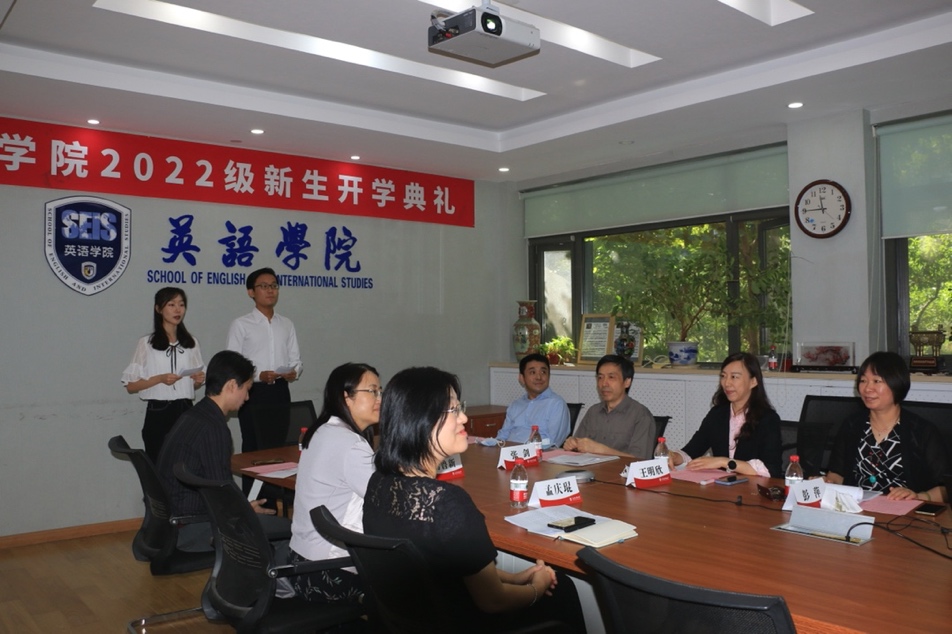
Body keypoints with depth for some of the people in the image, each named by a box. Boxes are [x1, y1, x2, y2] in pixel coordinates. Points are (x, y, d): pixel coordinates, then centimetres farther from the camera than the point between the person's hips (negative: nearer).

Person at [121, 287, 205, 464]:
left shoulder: (191, 342, 10)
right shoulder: (147, 343, -1)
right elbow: (131, 386, -3)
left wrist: (199, 380, -3)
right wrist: (159, 379, -17)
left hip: (185, 412, 3)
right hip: (159, 414, -3)